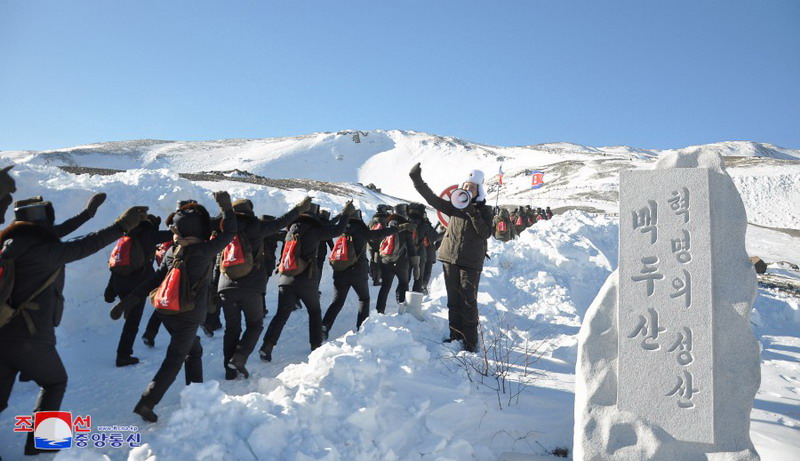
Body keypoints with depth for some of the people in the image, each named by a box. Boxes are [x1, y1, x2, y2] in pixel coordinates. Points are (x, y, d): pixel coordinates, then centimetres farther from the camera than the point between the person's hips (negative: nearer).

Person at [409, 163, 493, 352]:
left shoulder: (484, 210, 1)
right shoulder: (455, 206, 9)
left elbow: (486, 233, -12)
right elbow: (432, 199, 2)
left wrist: (473, 213, -20)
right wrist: (417, 181, -7)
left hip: (471, 261, -4)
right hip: (450, 257, 4)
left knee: (468, 301, -4)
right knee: (453, 300, 8)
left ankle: (471, 340, 4)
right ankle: (455, 336, 18)